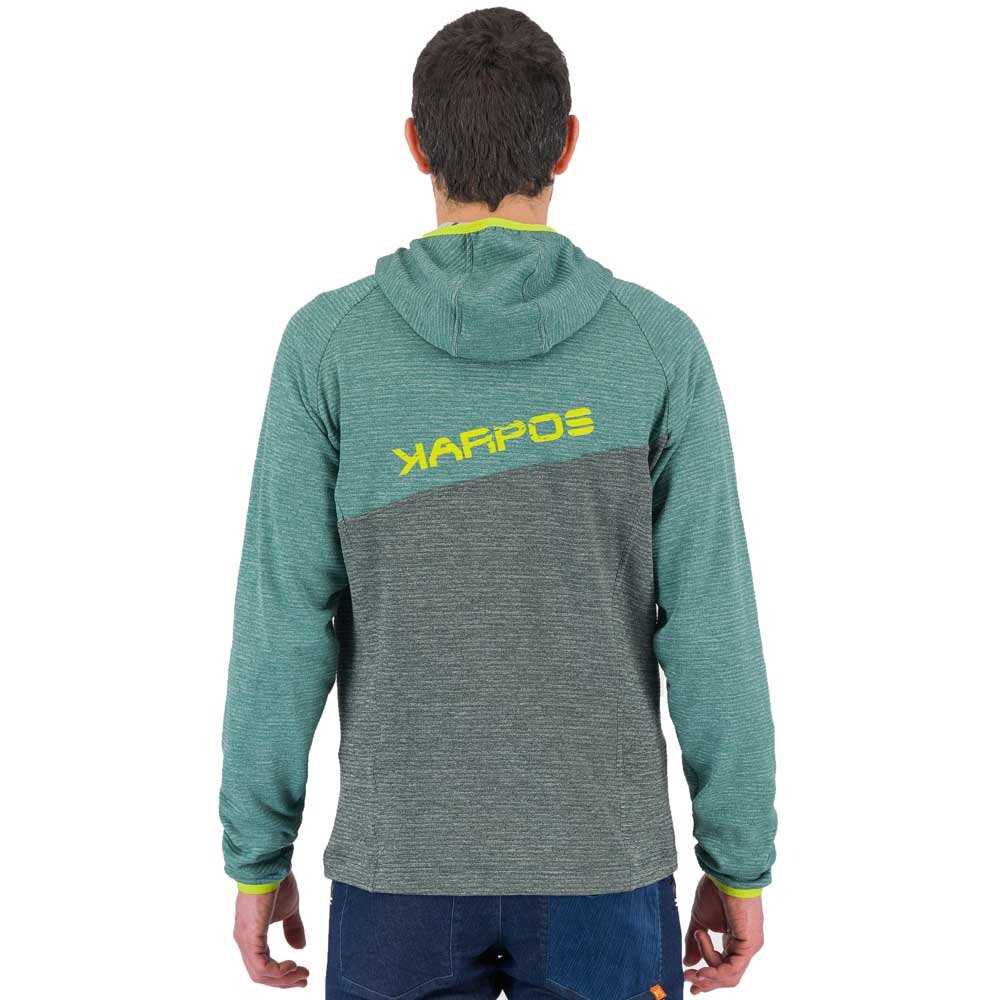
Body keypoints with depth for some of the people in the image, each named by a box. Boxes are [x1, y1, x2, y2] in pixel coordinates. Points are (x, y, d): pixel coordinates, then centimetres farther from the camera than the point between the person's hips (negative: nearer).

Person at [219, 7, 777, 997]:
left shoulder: (330, 342, -8)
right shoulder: (658, 342, -8)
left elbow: (283, 625, -8)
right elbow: (710, 629, -9)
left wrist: (256, 860, 3)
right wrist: (740, 865, 2)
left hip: (403, 862, 0)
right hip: (600, 861, 0)